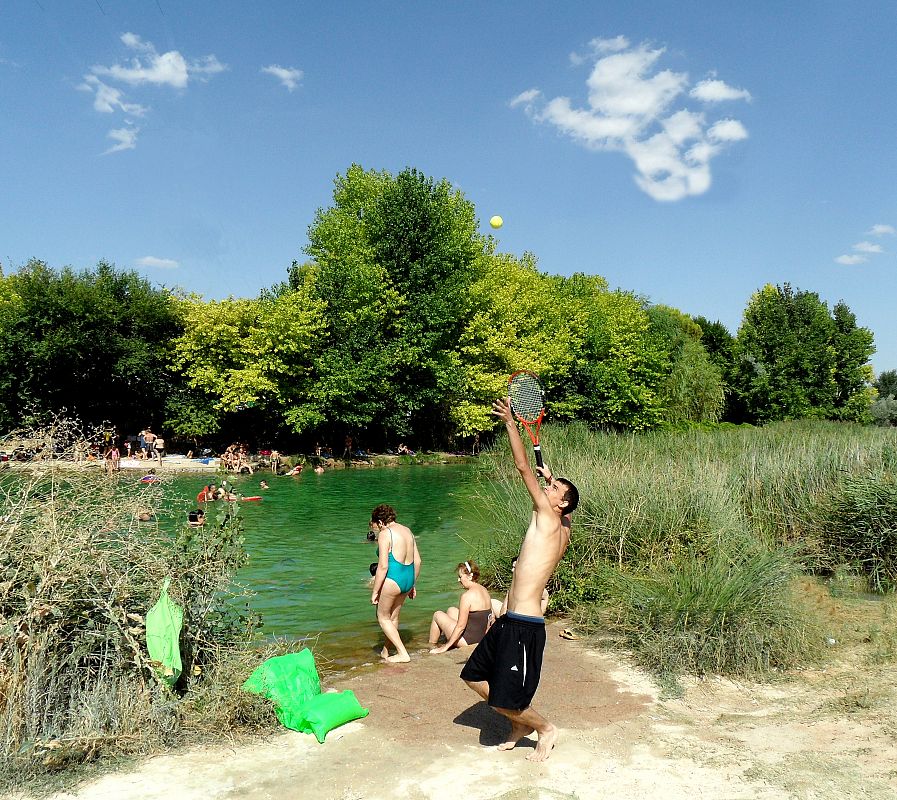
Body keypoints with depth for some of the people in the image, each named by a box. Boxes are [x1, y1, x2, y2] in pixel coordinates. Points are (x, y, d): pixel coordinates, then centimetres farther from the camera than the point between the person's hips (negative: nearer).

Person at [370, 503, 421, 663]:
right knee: (393, 616, 22)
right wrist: (412, 585, 22)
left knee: (383, 617, 11)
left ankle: (403, 653, 8)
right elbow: (417, 561, 14)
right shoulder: (407, 531, 11)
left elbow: (383, 566, -17)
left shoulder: (385, 534, -12)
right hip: (408, 578, 8)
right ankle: (385, 652, 35)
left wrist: (374, 592, -10)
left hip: (393, 578, -8)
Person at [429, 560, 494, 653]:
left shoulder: (467, 596, -22)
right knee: (451, 610, 25)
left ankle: (432, 646, 25)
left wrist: (446, 647, -13)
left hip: (469, 640, -8)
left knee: (437, 615, 10)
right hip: (482, 636, 8)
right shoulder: (484, 590, 2)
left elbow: (460, 626, -21)